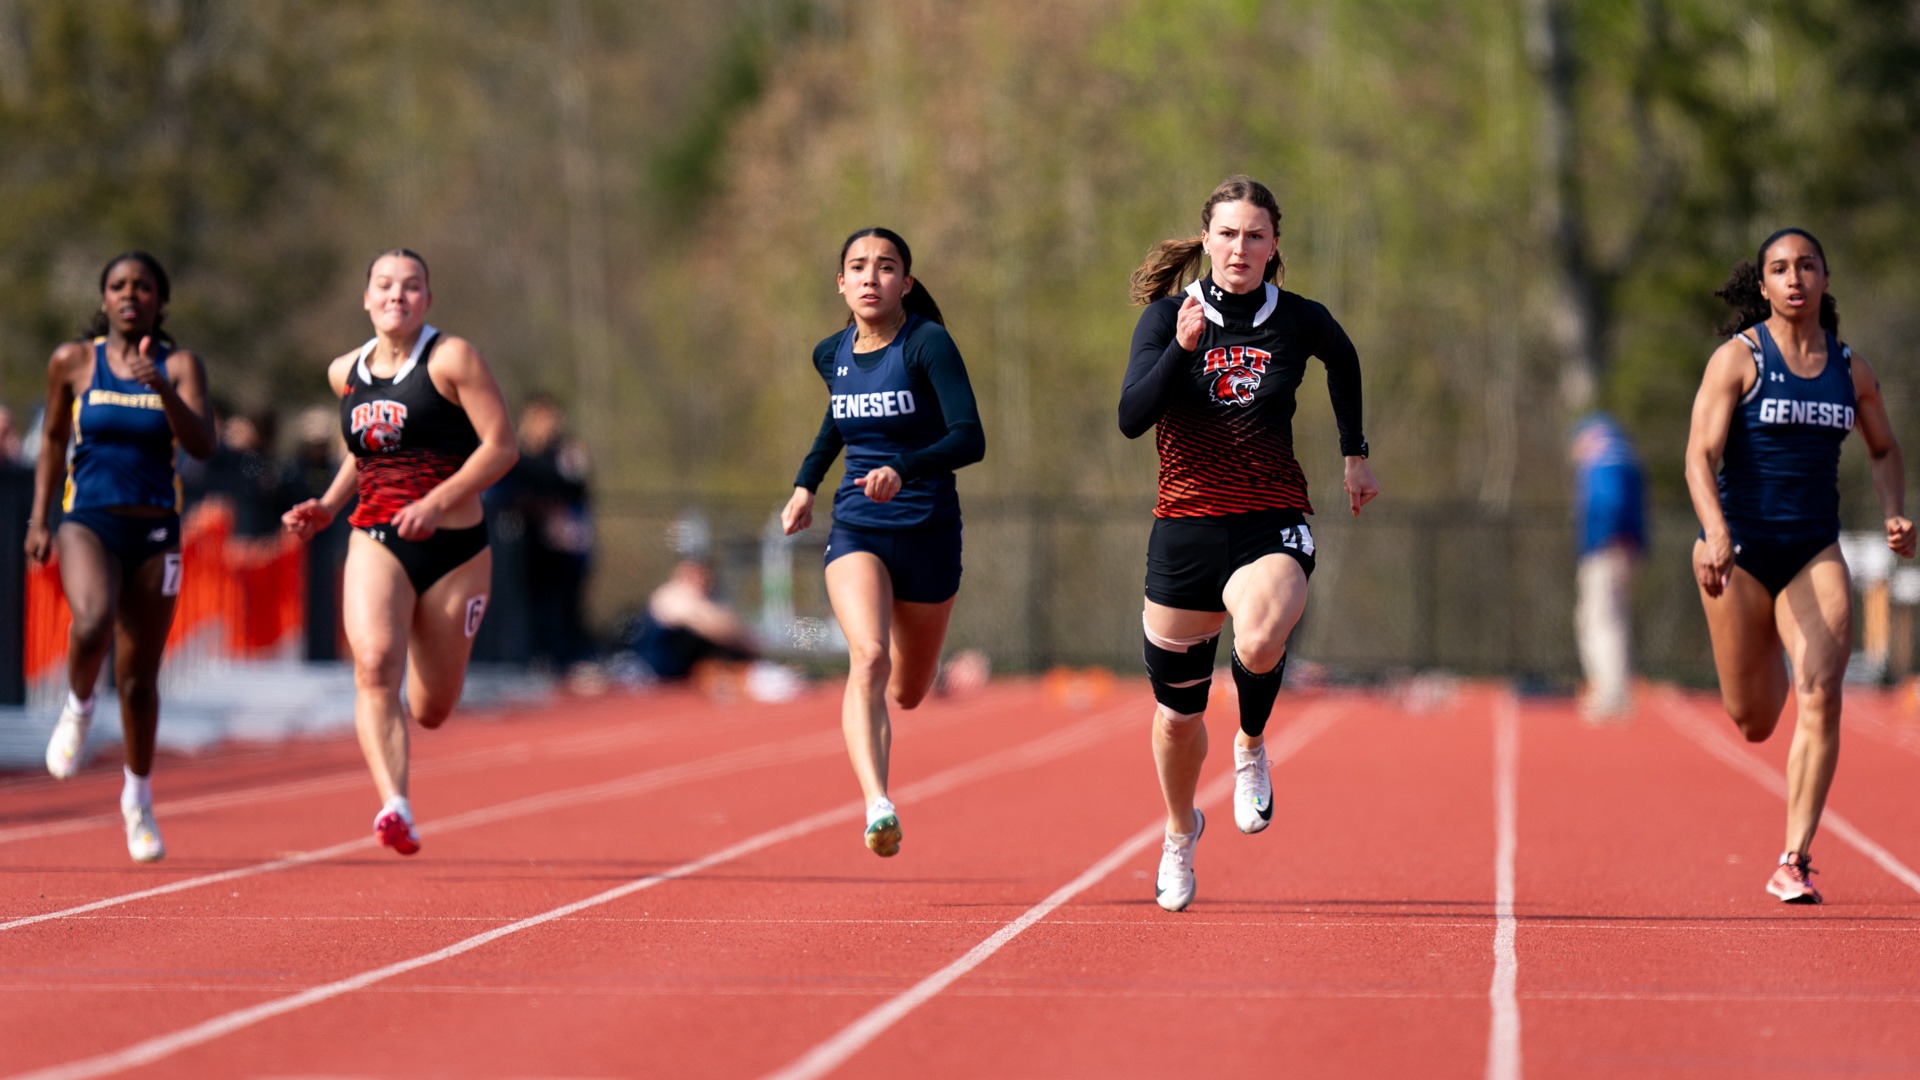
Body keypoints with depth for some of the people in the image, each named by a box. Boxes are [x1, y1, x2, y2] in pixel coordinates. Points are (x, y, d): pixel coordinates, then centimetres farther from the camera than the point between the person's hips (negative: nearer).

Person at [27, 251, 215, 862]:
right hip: (88, 523, -1)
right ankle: (78, 709, 1)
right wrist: (39, 520, 10)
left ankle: (138, 796, 26)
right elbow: (53, 438, 15)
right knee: (93, 623, -31)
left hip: (154, 534, 1)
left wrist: (161, 388, -28)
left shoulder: (180, 366, 0)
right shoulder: (74, 362, 3)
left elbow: (202, 445, -13)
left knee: (139, 677, 6)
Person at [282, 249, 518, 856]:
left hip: (454, 550, -2)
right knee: (374, 664, -27)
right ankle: (394, 807, -37)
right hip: (375, 544, 2)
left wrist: (438, 502, -21)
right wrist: (328, 507, 12)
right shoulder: (345, 373, 10)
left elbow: (502, 446, -10)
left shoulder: (452, 360, -5)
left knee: (430, 711, 6)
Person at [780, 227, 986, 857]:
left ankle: (871, 728, 54)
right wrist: (806, 483, 14)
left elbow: (969, 438, -24)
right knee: (869, 658, -27)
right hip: (856, 531, 2)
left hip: (928, 532, -1)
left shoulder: (928, 344, -13)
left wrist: (904, 469, -39)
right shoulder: (832, 354, 3)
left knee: (906, 693, 15)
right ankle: (877, 806, -40)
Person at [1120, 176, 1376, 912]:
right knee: (1178, 711, 11)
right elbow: (1131, 418, -15)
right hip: (1186, 526, 1)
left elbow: (1343, 362, 24)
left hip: (1273, 525, -1)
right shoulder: (1168, 316, -3)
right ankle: (1180, 832, 41)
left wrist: (1355, 454, 24)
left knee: (1259, 642, -35)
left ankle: (1252, 747, -2)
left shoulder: (1301, 322, 0)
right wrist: (1181, 349, -28)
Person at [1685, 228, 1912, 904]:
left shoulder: (1851, 369, 7)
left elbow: (1885, 450, 23)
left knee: (1820, 698, -18)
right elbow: (1700, 455, -13)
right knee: (1754, 723, 7)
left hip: (1815, 551, 2)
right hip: (1740, 547, -2)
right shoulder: (1738, 358, -5)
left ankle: (1794, 862, -15)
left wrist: (1894, 516, 5)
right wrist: (1716, 533, -30)